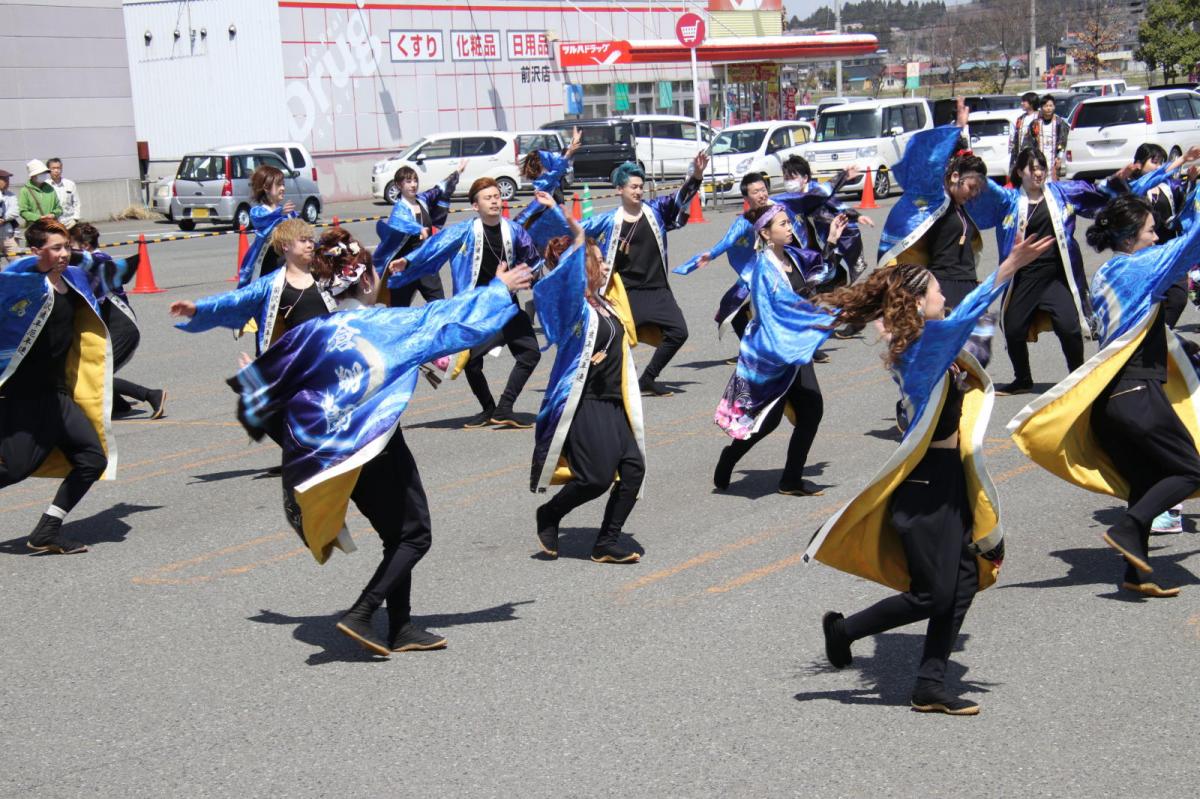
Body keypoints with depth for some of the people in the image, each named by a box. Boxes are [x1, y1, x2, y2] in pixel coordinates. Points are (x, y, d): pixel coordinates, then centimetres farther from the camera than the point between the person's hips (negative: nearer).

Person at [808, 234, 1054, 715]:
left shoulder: (933, 345, 9)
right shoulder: (925, 344, -19)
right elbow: (962, 319, -38)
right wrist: (1009, 268, -46)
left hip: (949, 479, 10)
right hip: (927, 482, -10)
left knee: (963, 581, 8)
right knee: (931, 594, -2)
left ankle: (930, 686, 13)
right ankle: (844, 629, 17)